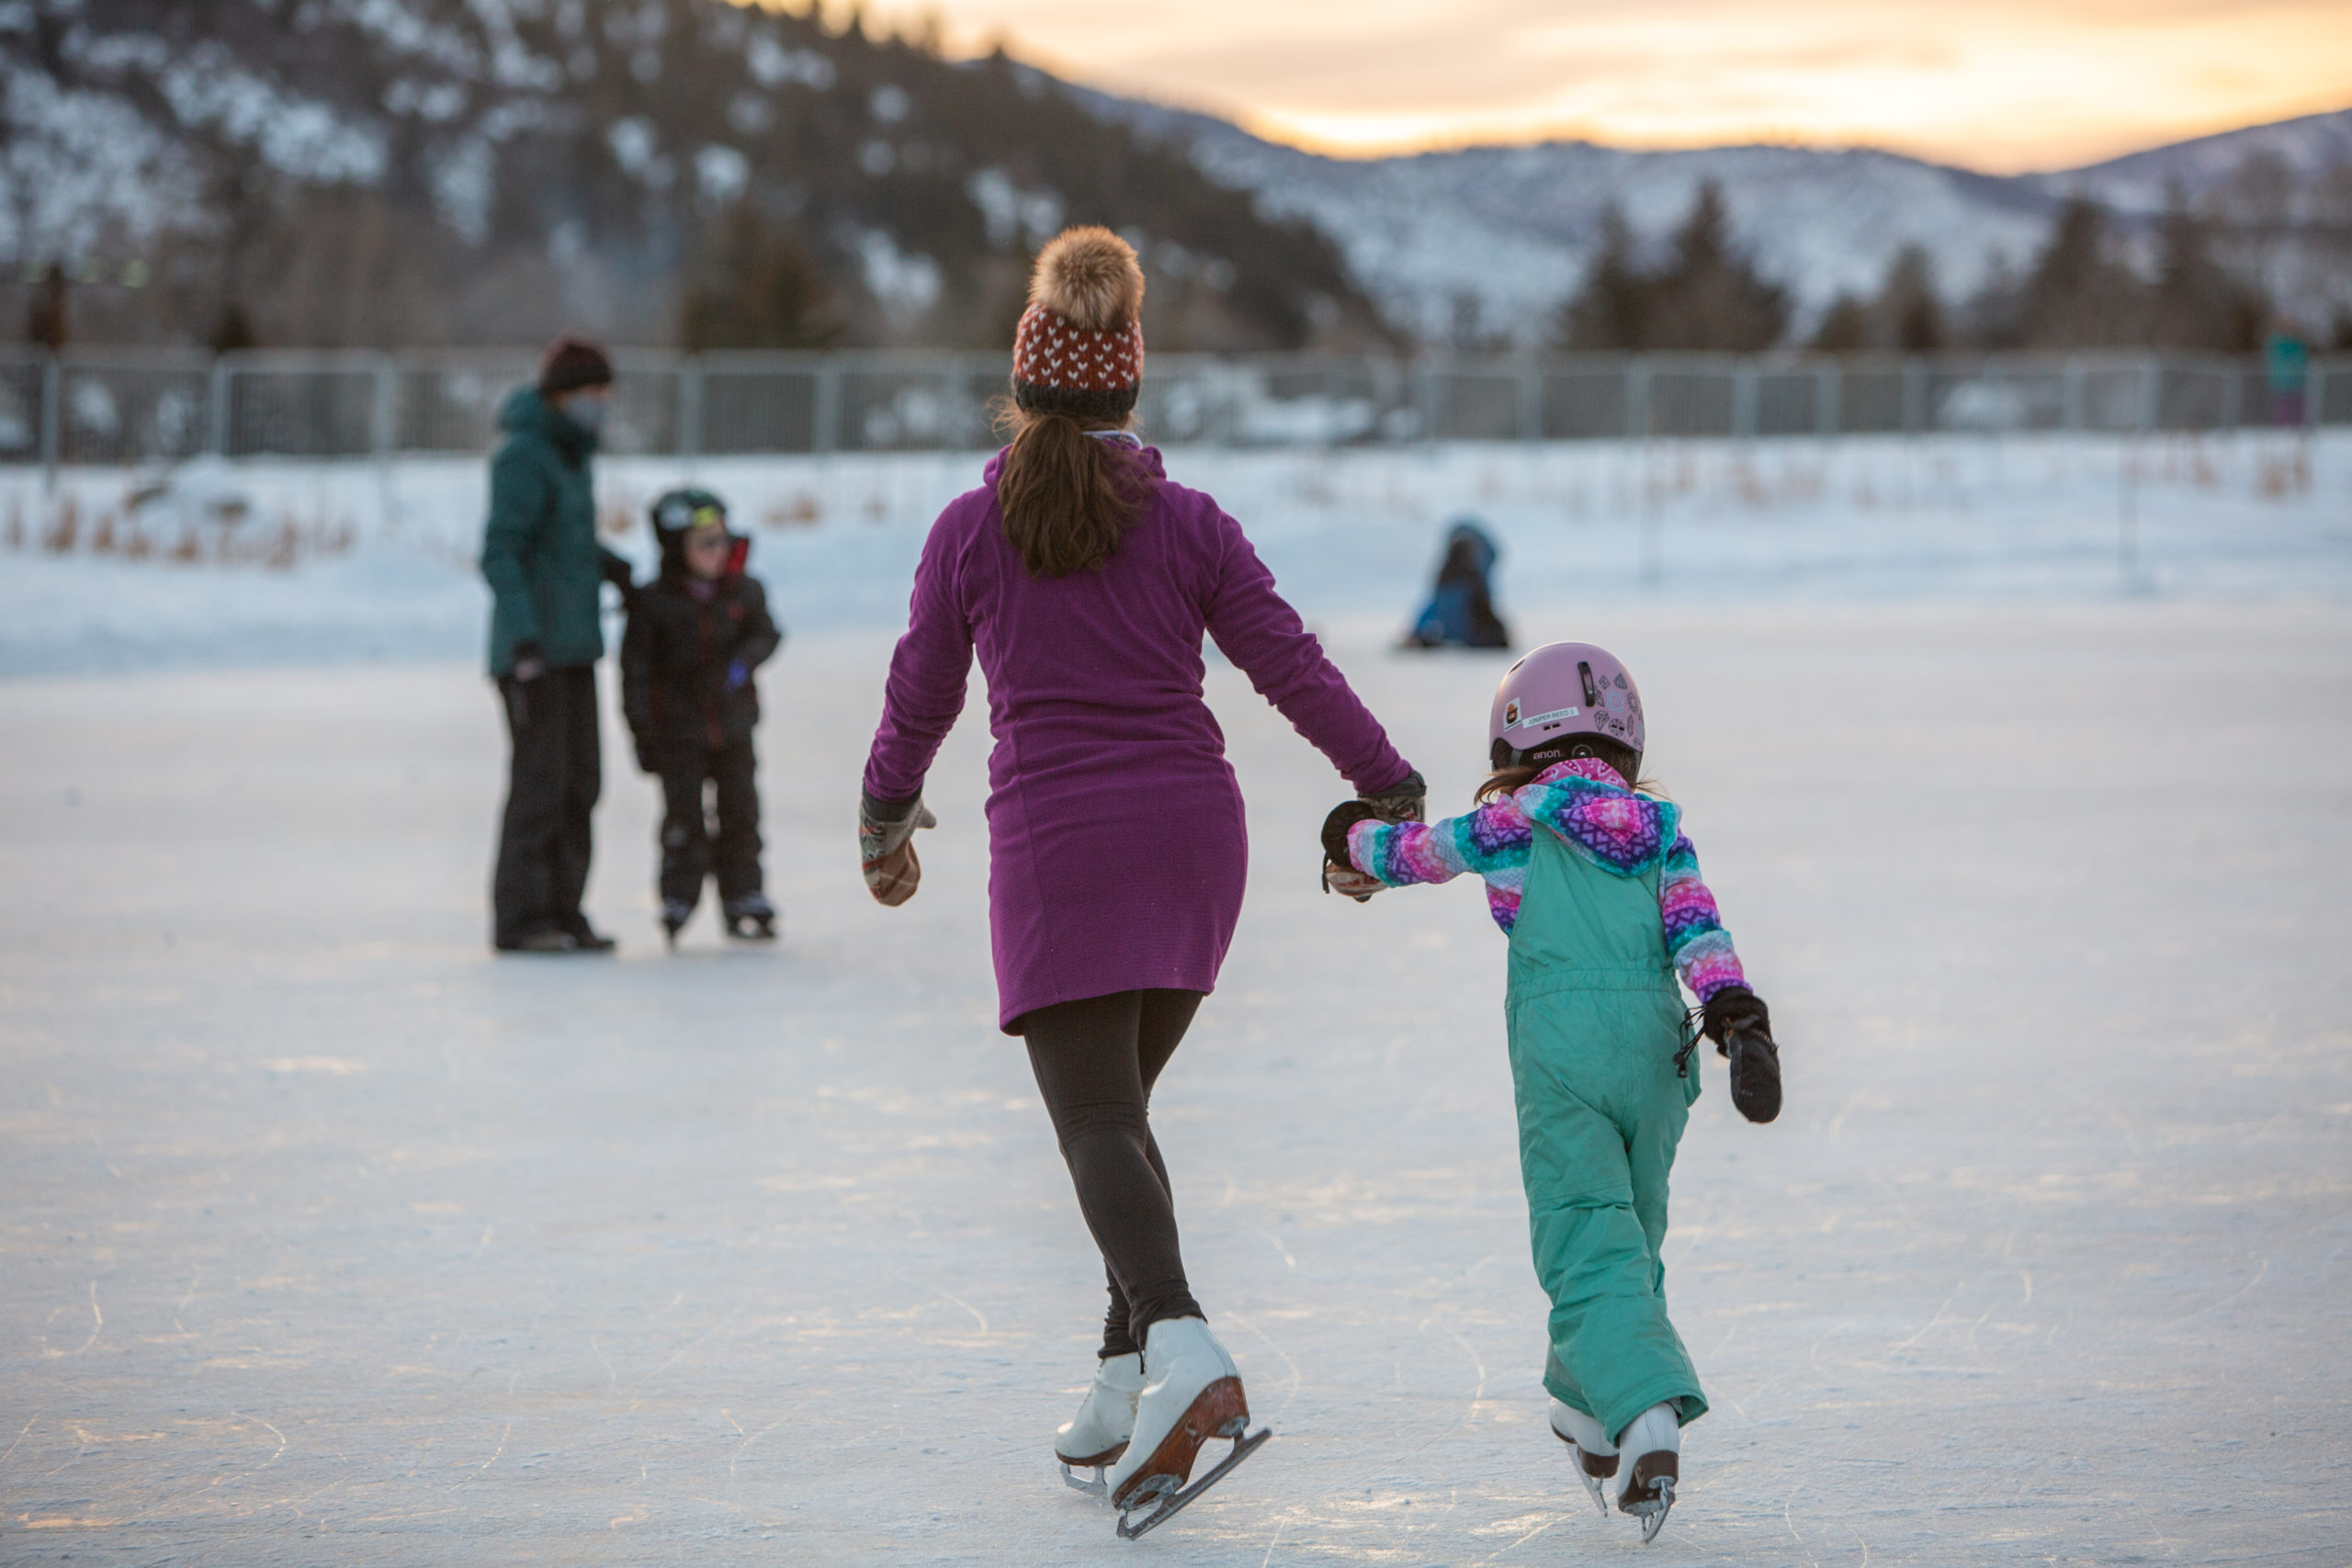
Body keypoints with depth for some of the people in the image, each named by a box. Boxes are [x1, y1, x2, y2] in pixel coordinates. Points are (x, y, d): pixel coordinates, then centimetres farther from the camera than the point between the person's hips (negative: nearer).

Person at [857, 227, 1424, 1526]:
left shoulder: (971, 530, -1)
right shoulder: (1190, 524, 3)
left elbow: (920, 697, 7)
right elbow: (1293, 668, 2)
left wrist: (885, 823, 24)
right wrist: (1392, 794, 11)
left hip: (1056, 844, -3)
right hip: (1193, 834, 4)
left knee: (1096, 1120, -9)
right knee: (1117, 1102, 16)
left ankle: (1181, 1347, -33)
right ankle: (1122, 1385, 9)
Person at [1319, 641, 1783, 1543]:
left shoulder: (1513, 823, 4)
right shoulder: (1659, 828, 13)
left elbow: (1411, 852, 17)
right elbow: (1696, 928, 0)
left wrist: (1353, 845, 38)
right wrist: (1737, 1018, -9)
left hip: (1560, 1054, -4)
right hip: (1655, 1050, 4)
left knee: (1591, 1249, -8)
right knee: (1630, 1235, 20)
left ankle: (1647, 1414, -28)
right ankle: (1589, 1410, 30)